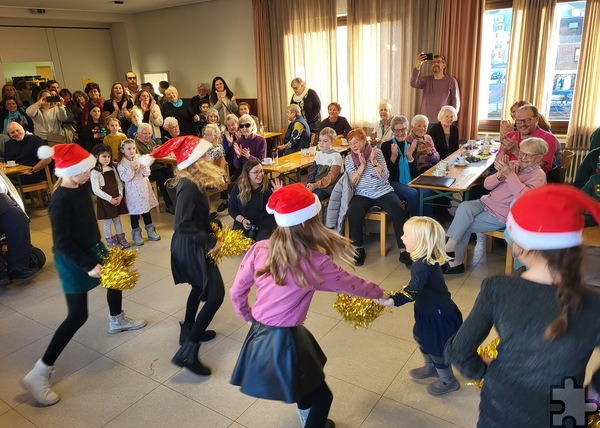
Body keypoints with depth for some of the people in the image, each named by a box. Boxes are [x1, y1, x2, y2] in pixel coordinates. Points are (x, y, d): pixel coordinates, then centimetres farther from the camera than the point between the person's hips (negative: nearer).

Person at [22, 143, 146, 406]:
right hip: (73, 260, -9)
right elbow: (62, 243, -24)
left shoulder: (81, 187, -2)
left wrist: (98, 250, 17)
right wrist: (88, 266, -26)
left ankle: (117, 321, 52)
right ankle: (39, 374, 2)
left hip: (92, 249, 9)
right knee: (78, 316, -7)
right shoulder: (60, 200, -25)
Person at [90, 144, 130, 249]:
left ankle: (121, 238, 25)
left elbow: (119, 183, 8)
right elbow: (96, 190, -17)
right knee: (107, 221, 5)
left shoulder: (112, 169, 7)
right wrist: (110, 199, -18)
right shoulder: (95, 172, -12)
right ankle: (110, 242, 15)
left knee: (117, 219, 15)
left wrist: (120, 195, -6)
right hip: (105, 200, -6)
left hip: (117, 198, 6)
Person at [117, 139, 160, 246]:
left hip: (143, 189, 3)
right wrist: (131, 170, -25)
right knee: (134, 212, 5)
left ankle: (150, 231, 25)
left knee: (146, 210, 13)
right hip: (132, 191, -3)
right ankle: (136, 234, 16)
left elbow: (147, 173, 0)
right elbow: (124, 178, -15)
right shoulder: (121, 164, -7)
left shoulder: (140, 159, 2)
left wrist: (143, 168, -19)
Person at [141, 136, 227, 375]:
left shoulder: (190, 182, 4)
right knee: (215, 295, -7)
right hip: (191, 247, -10)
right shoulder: (189, 186, -26)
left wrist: (210, 229, 4)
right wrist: (210, 241, -22)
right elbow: (183, 224, -29)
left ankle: (189, 331, 45)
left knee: (200, 288, 27)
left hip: (190, 245, 10)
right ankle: (187, 352, -3)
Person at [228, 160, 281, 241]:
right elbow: (232, 209, 5)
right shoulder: (238, 187, -2)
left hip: (265, 222, -1)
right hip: (243, 221, 2)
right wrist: (242, 220, -12)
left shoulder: (269, 185, -8)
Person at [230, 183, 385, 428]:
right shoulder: (315, 262, -19)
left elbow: (237, 293, 1)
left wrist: (249, 318, 20)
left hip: (259, 334, 7)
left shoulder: (259, 250, -8)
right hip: (284, 341, -7)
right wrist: (379, 293, 17)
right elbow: (351, 284, -3)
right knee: (320, 396, 18)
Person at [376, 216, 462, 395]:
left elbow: (412, 292, -47)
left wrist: (390, 301, -59)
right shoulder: (427, 259, -4)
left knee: (436, 347, 11)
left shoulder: (422, 265, -34)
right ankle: (431, 368, 51)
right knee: (422, 338, 26)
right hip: (430, 310, 9)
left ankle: (448, 381, 36)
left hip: (439, 315, -9)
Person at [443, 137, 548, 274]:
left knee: (464, 226, -18)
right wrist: (501, 174, -16)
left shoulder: (538, 176, -8)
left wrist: (510, 174, -31)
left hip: (501, 215, -6)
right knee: (464, 206, -21)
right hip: (487, 202, 6)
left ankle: (456, 262, -6)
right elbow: (487, 185, 4)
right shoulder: (513, 165, 9)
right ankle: (450, 246, -18)